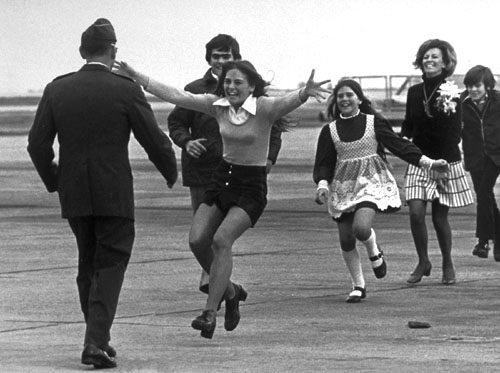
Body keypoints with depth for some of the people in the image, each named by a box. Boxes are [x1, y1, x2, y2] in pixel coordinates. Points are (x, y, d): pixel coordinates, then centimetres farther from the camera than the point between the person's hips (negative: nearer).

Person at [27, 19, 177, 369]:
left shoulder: (57, 90, 1)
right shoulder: (126, 90, -9)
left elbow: (38, 144, 1)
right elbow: (155, 141, -5)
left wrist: (54, 180, 18)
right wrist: (171, 173, 14)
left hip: (73, 195, 4)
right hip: (115, 195, -4)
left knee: (88, 263, 19)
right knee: (110, 266, 1)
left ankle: (97, 337, 23)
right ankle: (97, 342, -13)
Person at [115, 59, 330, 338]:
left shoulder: (264, 108, -14)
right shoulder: (217, 105, 2)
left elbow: (289, 102, -33)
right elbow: (175, 95, 4)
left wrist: (306, 92, -56)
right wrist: (137, 77, 1)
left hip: (252, 187, -6)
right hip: (223, 178, 6)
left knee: (221, 239, -22)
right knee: (197, 240, -8)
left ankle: (210, 313, -19)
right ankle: (230, 292, 17)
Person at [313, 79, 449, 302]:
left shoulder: (374, 122, -1)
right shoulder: (329, 131, 3)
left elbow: (398, 145, 0)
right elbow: (323, 163, 3)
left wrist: (428, 163, -5)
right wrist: (322, 185, -16)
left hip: (371, 183, -3)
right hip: (343, 187, 3)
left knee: (360, 228, -26)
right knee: (346, 240, 2)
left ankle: (374, 251, 10)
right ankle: (358, 286, 21)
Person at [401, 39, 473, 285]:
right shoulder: (415, 92, 4)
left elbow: (455, 134, -6)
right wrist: (403, 140, 0)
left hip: (446, 161, -3)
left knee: (439, 217, 3)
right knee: (416, 212, -12)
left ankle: (448, 265, 24)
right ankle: (423, 262, 7)